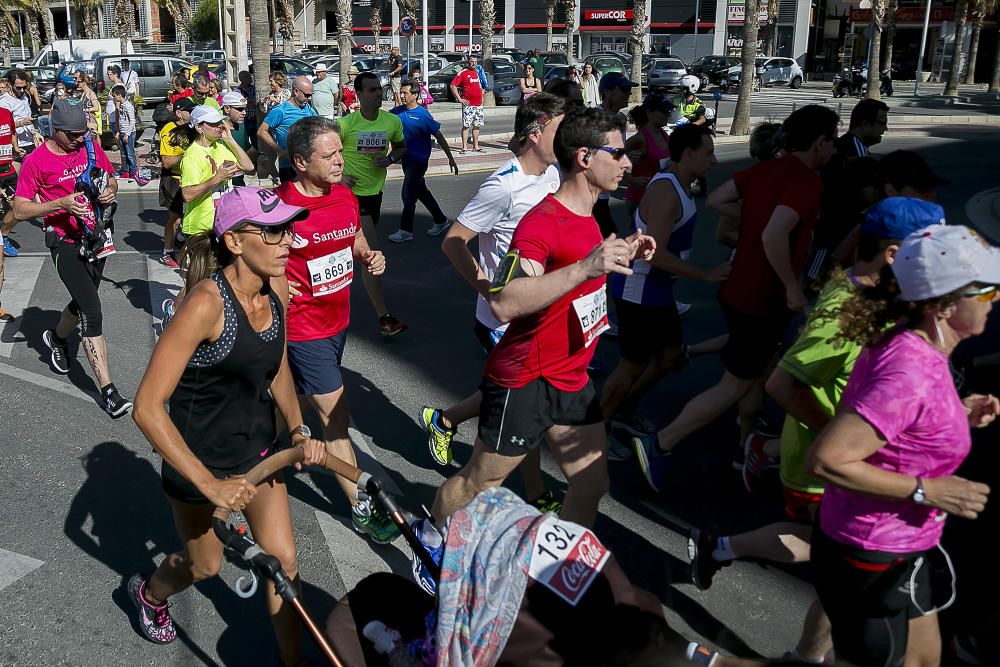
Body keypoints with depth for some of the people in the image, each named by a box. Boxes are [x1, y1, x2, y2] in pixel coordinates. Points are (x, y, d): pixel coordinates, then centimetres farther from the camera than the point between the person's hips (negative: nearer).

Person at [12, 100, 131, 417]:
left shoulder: (91, 148, 2)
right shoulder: (36, 161, -12)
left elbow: (111, 180, 17)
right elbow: (19, 211, -11)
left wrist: (111, 191, -7)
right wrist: (60, 204, -24)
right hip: (65, 243, -6)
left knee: (84, 302, 23)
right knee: (92, 312, -15)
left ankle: (57, 337, 57)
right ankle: (108, 391, -13)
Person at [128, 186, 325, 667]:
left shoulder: (274, 289, -8)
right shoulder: (206, 303, -30)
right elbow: (147, 407, -30)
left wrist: (298, 430, 1)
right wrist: (211, 485, -29)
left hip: (256, 446, 5)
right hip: (199, 458, -5)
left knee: (283, 561, 7)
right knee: (205, 565, 20)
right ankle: (148, 593, 54)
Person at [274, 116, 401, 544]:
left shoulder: (346, 196, 0)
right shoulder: (280, 205, -20)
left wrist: (369, 258, -4)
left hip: (338, 320, 7)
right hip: (303, 328, -7)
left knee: (300, 399, 25)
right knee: (335, 416, -2)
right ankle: (361, 509, 8)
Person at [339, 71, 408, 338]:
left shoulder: (393, 121, -1)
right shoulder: (346, 124, -14)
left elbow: (401, 147, 16)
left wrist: (390, 159, -5)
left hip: (375, 192, 6)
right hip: (352, 193, -6)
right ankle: (384, 318, -11)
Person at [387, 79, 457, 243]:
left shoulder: (423, 115, -14)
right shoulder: (398, 111, 2)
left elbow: (439, 137, -10)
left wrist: (450, 158, -10)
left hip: (418, 160, -7)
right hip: (406, 159, 7)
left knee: (408, 194, -5)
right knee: (421, 191, 16)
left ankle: (406, 231, 6)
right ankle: (441, 220, 32)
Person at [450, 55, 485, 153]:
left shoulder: (478, 72, 14)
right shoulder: (463, 73, -6)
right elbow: (453, 85, -10)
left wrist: (481, 97, 17)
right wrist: (459, 99, -14)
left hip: (478, 104, 7)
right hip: (468, 104, -6)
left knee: (477, 126, 10)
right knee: (466, 126, -6)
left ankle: (476, 146, 18)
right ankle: (464, 147, -4)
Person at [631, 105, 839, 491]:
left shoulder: (764, 169, 4)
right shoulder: (807, 182, -21)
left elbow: (716, 200, 9)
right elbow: (774, 237, -35)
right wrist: (793, 288, -23)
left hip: (741, 289, 9)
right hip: (761, 301, -9)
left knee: (762, 370, 24)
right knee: (734, 387, 1)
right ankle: (657, 445, 3)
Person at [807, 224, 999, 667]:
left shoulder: (905, 342, -3)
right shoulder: (911, 374, -31)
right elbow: (824, 461, -34)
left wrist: (955, 415, 2)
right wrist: (926, 490, -26)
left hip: (900, 545, 10)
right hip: (872, 557, -10)